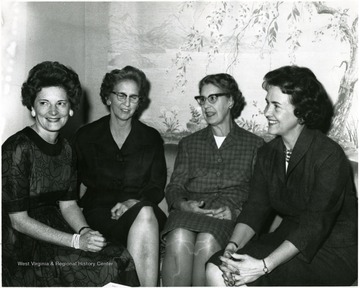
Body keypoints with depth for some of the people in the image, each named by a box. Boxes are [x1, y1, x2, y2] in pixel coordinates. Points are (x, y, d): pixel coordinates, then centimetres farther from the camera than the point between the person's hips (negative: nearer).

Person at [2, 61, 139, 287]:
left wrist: (85, 231, -10)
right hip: (22, 249, -6)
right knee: (110, 268, -20)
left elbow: (68, 204, 10)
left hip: (56, 230, 7)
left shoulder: (65, 148, 7)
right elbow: (18, 220, -16)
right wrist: (76, 241, -20)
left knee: (121, 257, -13)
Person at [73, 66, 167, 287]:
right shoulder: (86, 136, 10)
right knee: (145, 215, -34)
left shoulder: (152, 138, 12)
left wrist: (134, 202, -12)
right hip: (100, 210, -1)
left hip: (142, 208, 2)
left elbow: (157, 187, 8)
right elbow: (79, 182, 8)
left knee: (145, 213, -36)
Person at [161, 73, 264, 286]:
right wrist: (183, 204, -8)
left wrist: (235, 211, -13)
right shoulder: (189, 143, 25)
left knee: (206, 244, -35)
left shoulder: (254, 144, 17)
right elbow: (174, 187, 15)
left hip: (231, 214, -1)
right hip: (190, 210, 2)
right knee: (179, 241, -33)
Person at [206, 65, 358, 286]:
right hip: (289, 239, 6)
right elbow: (255, 208, -2)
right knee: (216, 270, -15)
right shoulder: (267, 153, 5)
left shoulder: (329, 156, -18)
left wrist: (263, 266, -30)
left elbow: (315, 225, -24)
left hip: (334, 251, -6)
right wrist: (233, 246, -20)